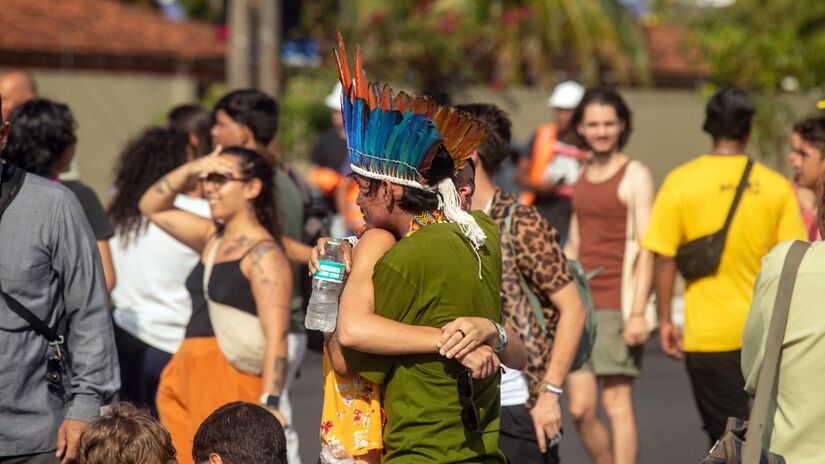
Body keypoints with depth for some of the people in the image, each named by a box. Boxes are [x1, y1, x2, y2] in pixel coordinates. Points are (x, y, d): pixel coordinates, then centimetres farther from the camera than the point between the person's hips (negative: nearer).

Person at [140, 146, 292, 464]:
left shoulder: (263, 253, -10)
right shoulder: (212, 237, 15)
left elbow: (276, 335, -17)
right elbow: (151, 206, 26)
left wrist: (270, 404, -25)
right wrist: (191, 170, 10)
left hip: (232, 381, -8)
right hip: (187, 377, 8)